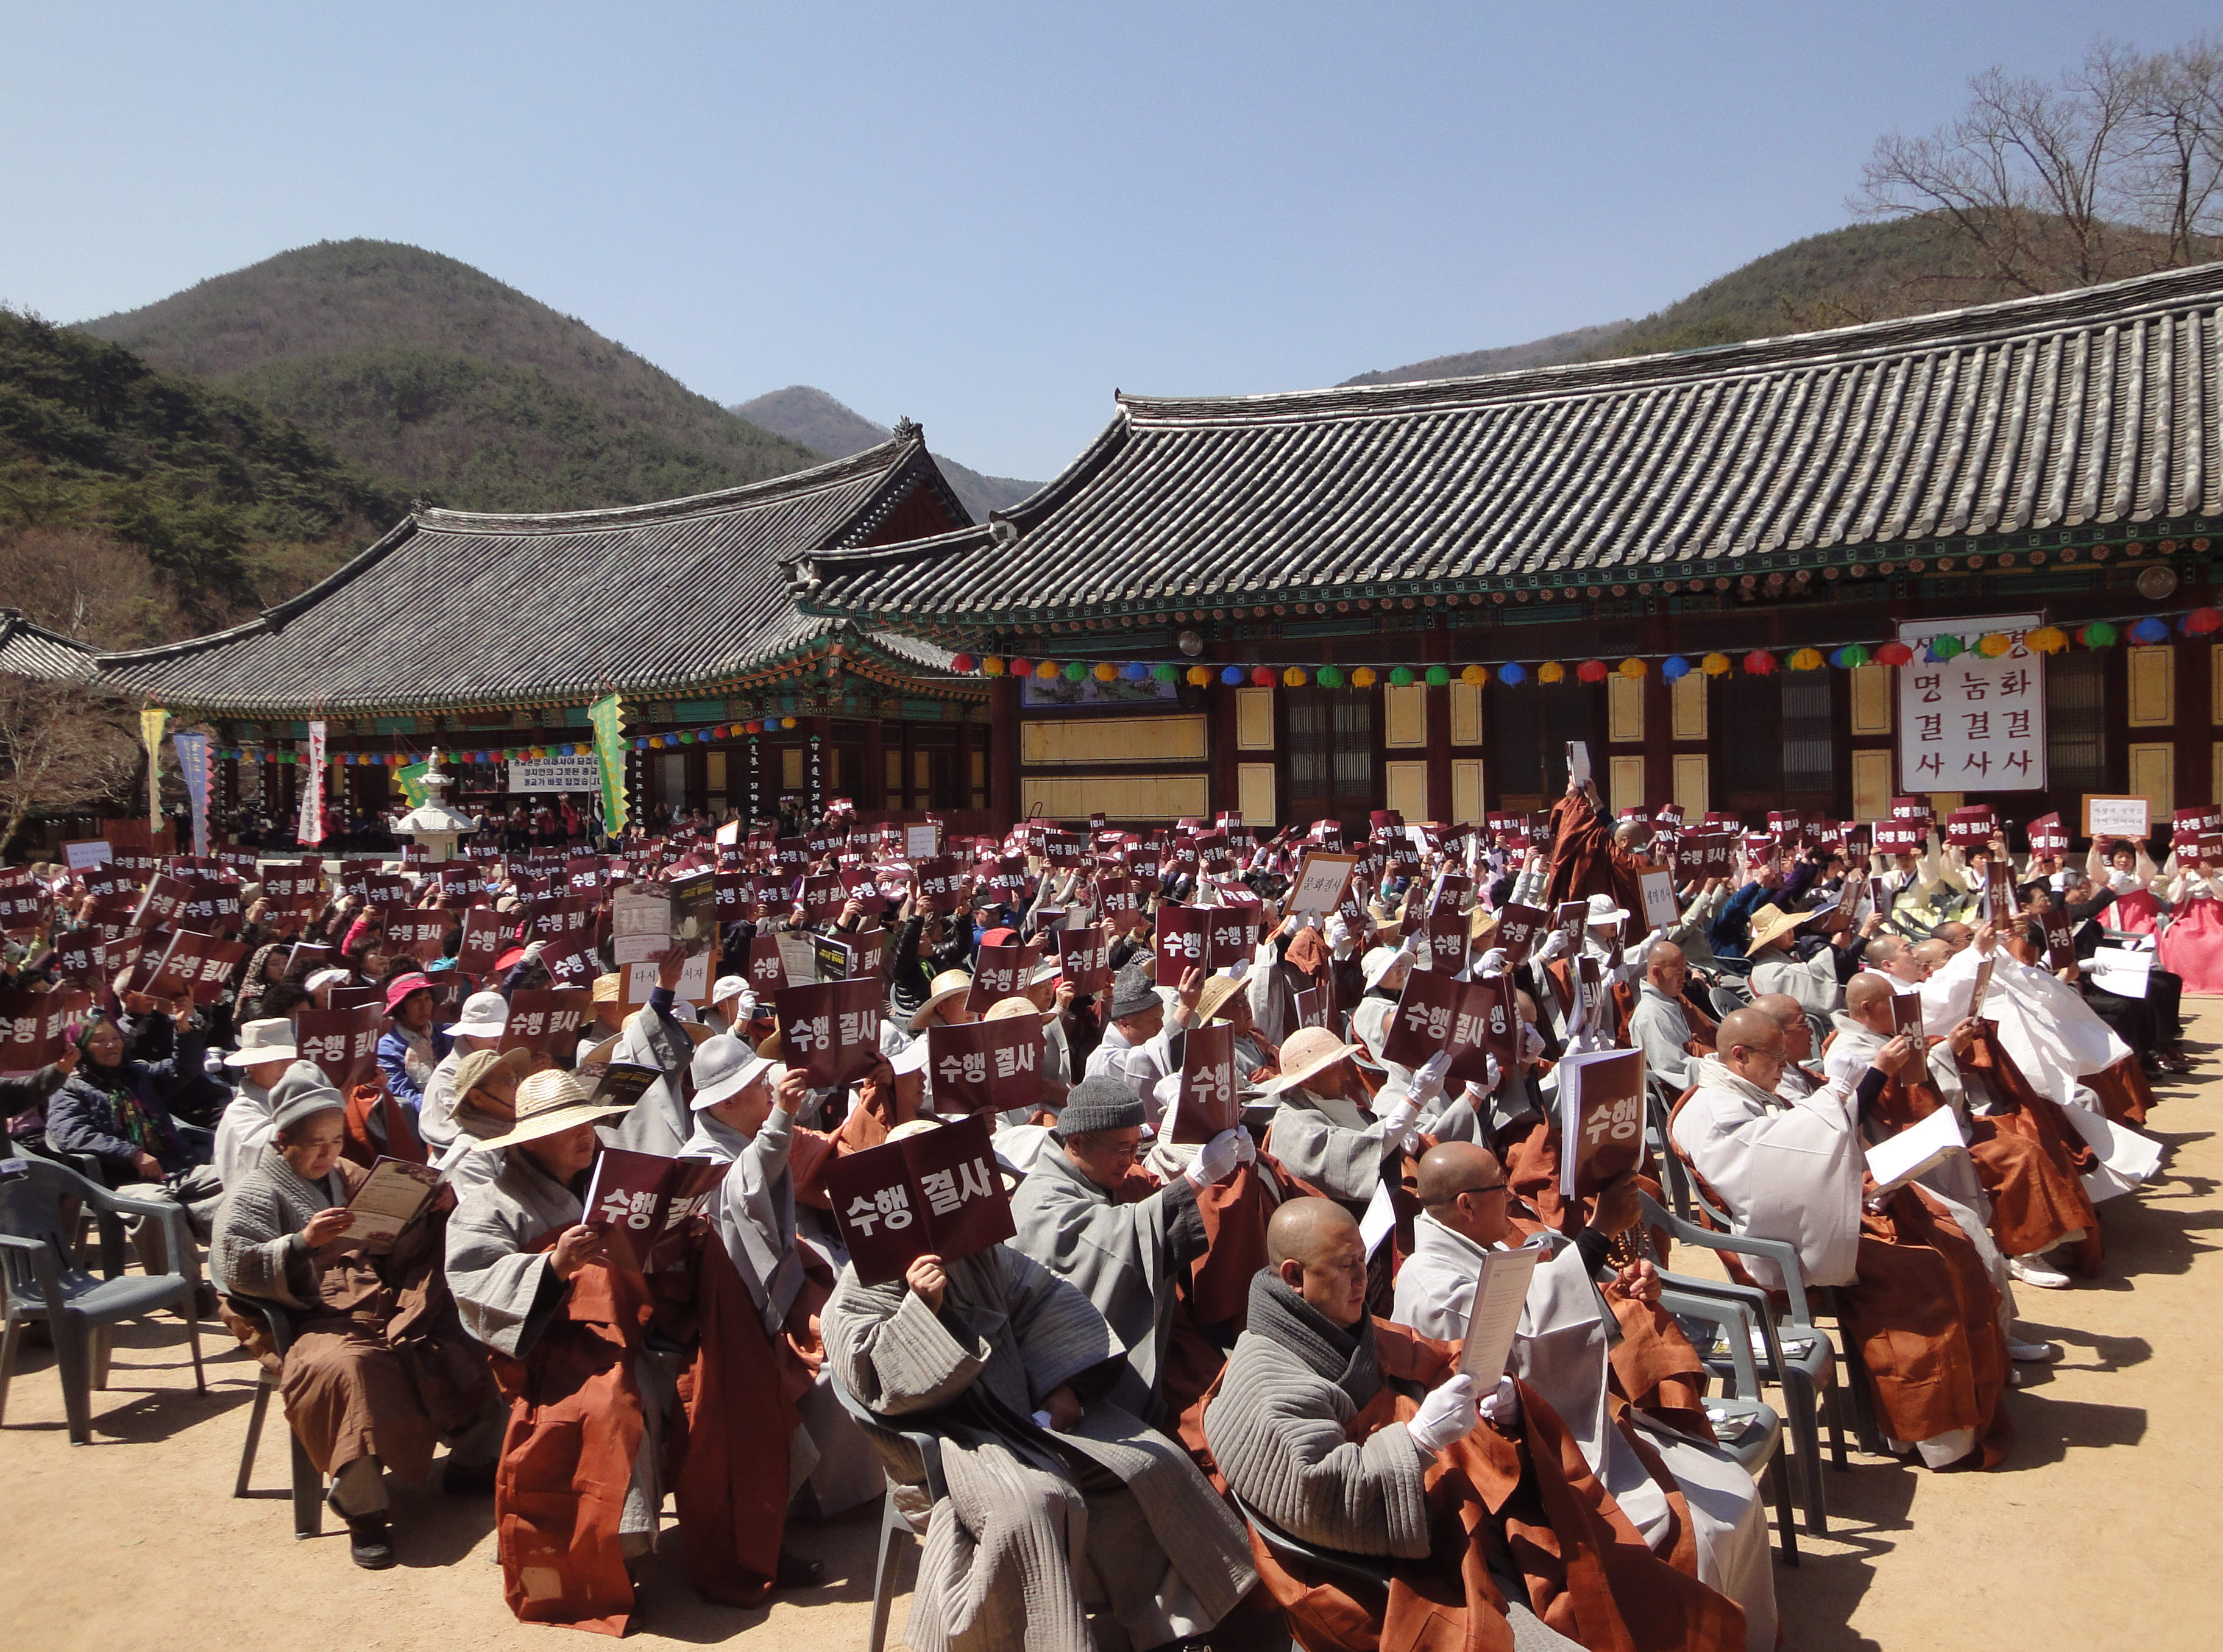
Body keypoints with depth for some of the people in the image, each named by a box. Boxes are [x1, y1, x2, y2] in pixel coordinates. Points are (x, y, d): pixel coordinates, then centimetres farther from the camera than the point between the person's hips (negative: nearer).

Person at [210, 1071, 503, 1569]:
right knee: (349, 1367, -38)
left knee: (466, 1341, -12)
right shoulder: (254, 1192, 6)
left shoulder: (347, 1176, 24)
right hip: (320, 1320, -6)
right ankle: (363, 1512, -25)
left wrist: (435, 1211, 3)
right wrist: (303, 1243, -25)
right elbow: (235, 1266, -11)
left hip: (389, 1305, 7)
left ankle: (472, 1463, 5)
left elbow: (399, 1244, 23)